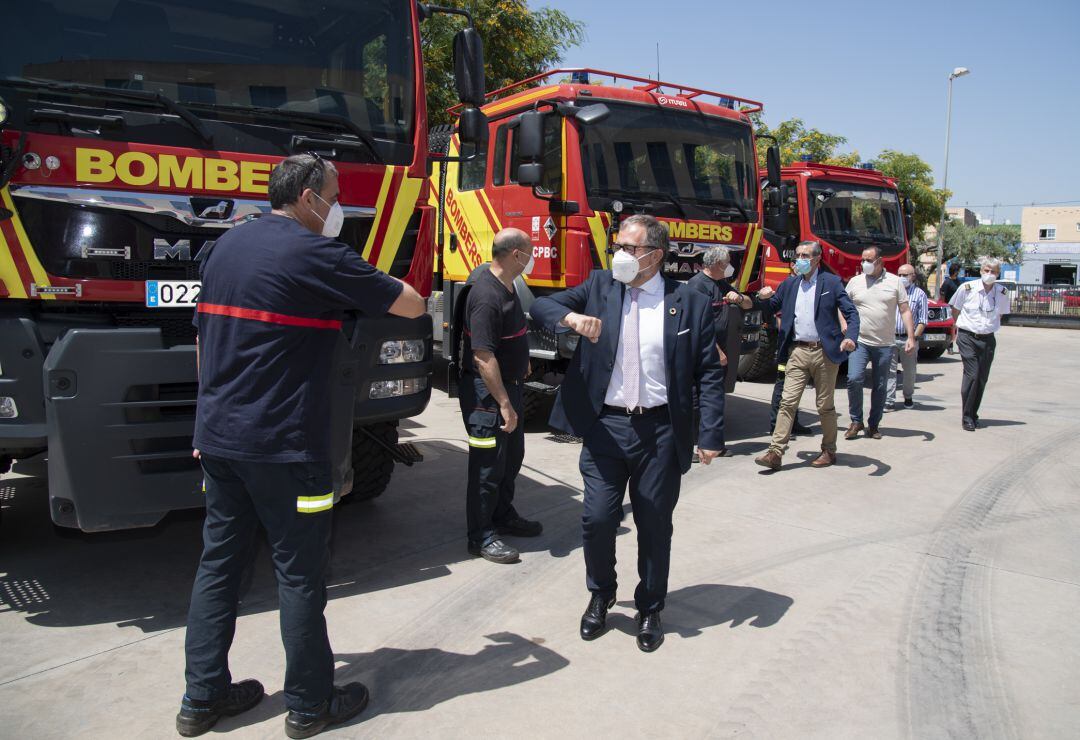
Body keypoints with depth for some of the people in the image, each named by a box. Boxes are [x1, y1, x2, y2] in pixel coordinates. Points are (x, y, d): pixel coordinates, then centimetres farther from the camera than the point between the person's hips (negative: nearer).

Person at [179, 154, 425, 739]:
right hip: (283, 445, -8)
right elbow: (411, 305, -6)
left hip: (217, 438, 8)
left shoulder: (226, 245, 12)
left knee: (218, 561, 15)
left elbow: (205, 338, 17)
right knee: (300, 572, 4)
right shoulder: (317, 254, -12)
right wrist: (368, 282, 14)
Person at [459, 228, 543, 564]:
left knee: (512, 455, 20)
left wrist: (521, 362, 26)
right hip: (487, 392, -10)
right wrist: (504, 404, -26)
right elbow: (484, 357, -28)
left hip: (508, 384, 10)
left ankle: (503, 516, 37)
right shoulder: (486, 297, -25)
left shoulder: (506, 285, 6)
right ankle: (481, 536, 13)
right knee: (489, 465, 0)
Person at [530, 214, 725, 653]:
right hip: (605, 425, 2)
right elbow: (541, 307, 4)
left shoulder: (691, 303, -1)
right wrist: (572, 317, -19)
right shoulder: (599, 286, 6)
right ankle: (601, 595, 31)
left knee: (655, 525, 9)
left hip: (660, 431, -1)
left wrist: (711, 436, -7)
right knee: (597, 519, 2)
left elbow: (710, 374, 0)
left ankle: (649, 610, 31)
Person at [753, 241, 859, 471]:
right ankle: (775, 453, -7)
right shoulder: (789, 284, 12)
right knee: (787, 402, -5)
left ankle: (829, 451, 24)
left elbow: (851, 312, -6)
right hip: (798, 351, 3)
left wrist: (850, 337, -20)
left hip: (824, 351, -3)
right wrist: (765, 297, 0)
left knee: (825, 405, 8)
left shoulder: (831, 282, -1)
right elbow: (771, 309, 19)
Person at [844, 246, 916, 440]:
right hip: (860, 342, 0)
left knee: (880, 387, 7)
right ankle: (856, 421, 1)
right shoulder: (855, 282, 6)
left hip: (885, 344, 1)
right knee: (854, 379, -15)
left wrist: (911, 337, -4)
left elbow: (905, 311, 3)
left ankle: (873, 425, 19)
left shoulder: (895, 282, 4)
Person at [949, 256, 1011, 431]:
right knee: (971, 375, -13)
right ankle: (967, 417, -6)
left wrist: (991, 326, 15)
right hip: (967, 338, -3)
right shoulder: (967, 288, -7)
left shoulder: (1002, 293, 2)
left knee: (982, 379, 6)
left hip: (988, 339, 3)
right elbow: (955, 309, 8)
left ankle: (973, 415, 19)